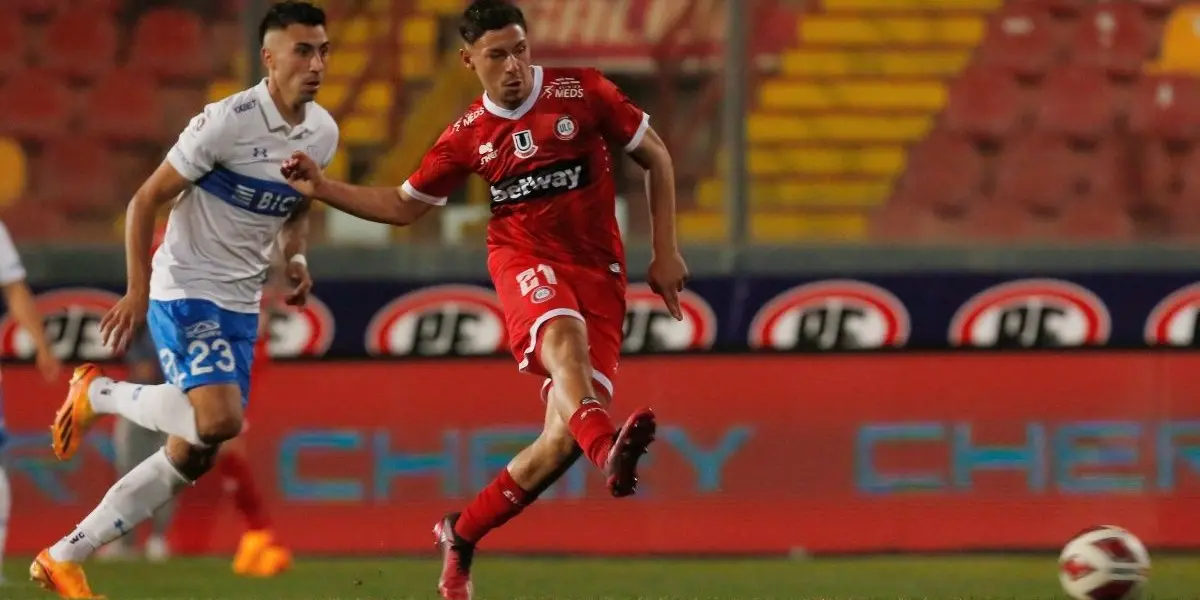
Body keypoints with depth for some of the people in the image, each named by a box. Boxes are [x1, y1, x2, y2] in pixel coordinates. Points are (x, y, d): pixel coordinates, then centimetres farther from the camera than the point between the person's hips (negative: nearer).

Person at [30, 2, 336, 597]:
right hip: (185, 291, -8)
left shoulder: (323, 133, 4)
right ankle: (98, 393, 1)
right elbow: (146, 201, -12)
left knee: (191, 457, 6)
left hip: (240, 305, 8)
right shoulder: (226, 122, -18)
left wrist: (296, 258, 2)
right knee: (219, 419, -27)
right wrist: (137, 291, -17)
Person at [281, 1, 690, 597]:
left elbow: (656, 157, 9)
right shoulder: (469, 136, 5)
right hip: (524, 260, 0)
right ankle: (608, 450, -67)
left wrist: (665, 252, 5)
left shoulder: (581, 91, -1)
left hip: (598, 271, 0)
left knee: (564, 439, -11)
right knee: (565, 337, -39)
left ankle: (461, 534, 10)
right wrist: (323, 189, 5)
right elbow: (404, 204, 18)